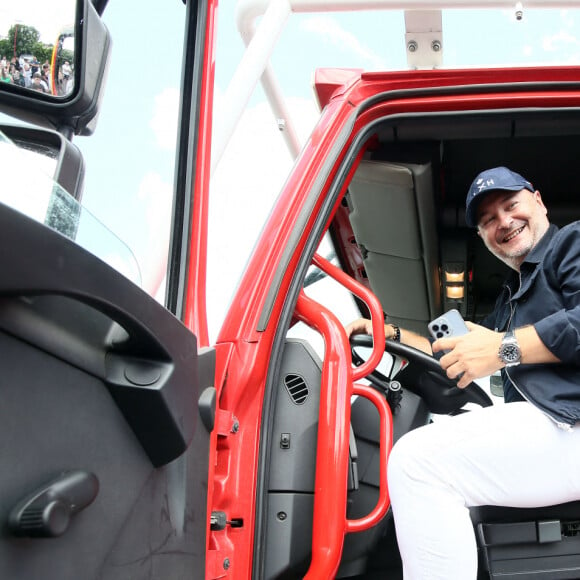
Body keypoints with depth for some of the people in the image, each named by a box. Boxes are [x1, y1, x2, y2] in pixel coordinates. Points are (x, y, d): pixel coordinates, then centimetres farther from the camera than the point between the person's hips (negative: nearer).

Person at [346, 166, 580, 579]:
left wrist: (506, 348, -15)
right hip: (540, 426, 10)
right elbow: (455, 356, 35)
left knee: (418, 460, -23)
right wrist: (389, 333, 27)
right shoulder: (512, 300, 31)